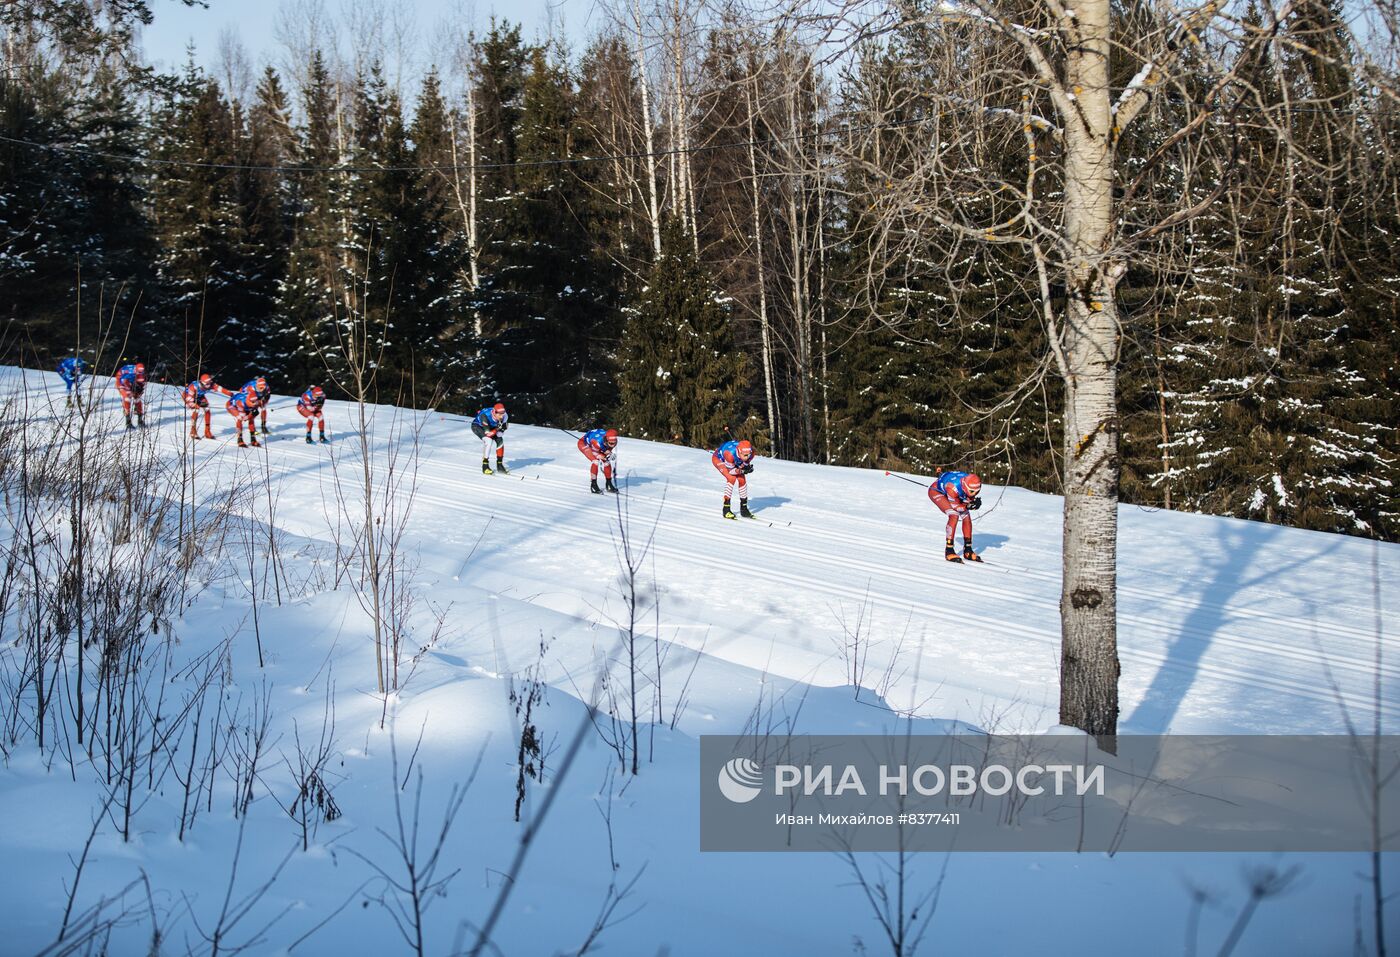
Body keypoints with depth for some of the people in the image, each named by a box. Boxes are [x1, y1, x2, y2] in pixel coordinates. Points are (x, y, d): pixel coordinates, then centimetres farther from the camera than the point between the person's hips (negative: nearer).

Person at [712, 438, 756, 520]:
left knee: (742, 479, -8)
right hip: (719, 458, -5)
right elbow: (730, 471, -30)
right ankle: (726, 509, -17)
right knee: (732, 478, -24)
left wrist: (747, 468, -32)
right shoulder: (730, 454, -45)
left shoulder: (750, 453, -31)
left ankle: (744, 508, 7)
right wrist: (741, 470, -44)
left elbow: (746, 464, -10)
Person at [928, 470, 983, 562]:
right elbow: (955, 506, -29)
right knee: (954, 515, -25)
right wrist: (967, 506, -44)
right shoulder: (953, 487, -43)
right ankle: (949, 551, -21)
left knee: (966, 516, -2)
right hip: (936, 491, -7)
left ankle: (968, 551, 9)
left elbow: (970, 502, -14)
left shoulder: (972, 485, -27)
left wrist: (974, 503, -36)